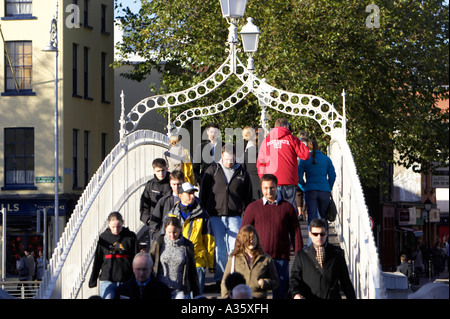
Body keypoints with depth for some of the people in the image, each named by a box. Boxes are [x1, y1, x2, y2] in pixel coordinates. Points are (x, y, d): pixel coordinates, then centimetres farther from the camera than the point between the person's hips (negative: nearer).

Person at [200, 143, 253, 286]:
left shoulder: (242, 173, 9)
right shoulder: (212, 171, 6)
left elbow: (248, 198, 14)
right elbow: (203, 193, 9)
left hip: (235, 217, 0)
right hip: (215, 216, 0)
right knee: (219, 249, 0)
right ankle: (220, 278, 6)